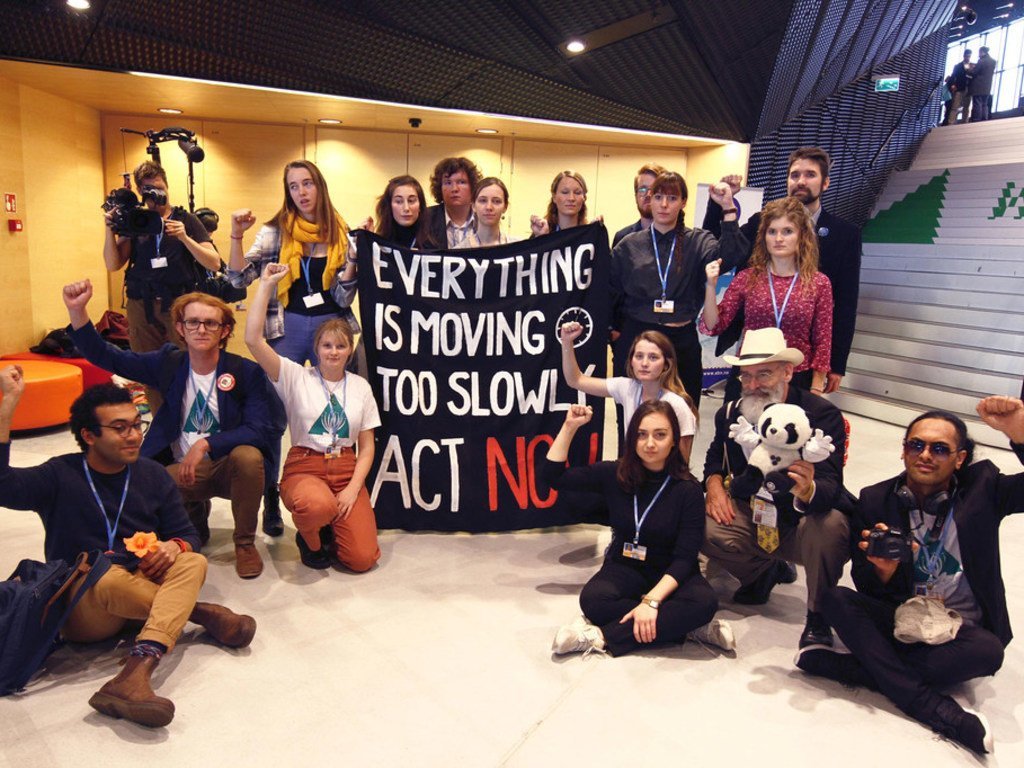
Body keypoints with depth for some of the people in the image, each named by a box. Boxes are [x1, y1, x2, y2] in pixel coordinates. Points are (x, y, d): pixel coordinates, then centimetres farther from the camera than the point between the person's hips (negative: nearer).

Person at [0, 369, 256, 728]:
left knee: (193, 563, -27)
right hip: (82, 611, -3)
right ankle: (201, 612, -17)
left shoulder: (152, 475, 8)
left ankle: (135, 674, -47)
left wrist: (174, 547, -15)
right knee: (107, 577, -36)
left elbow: (189, 537, 10)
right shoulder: (59, 476, -1)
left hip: (142, 587, 3)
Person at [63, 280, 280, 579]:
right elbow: (103, 355, 1)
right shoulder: (168, 363, 0)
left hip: (228, 466, -2)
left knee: (248, 456, -36)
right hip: (182, 471, 2)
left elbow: (262, 430, -17)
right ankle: (194, 515, 9)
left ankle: (245, 543, -10)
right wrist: (77, 310, -14)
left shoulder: (246, 372, -10)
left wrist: (206, 444, -26)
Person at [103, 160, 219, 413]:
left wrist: (184, 238, -17)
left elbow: (214, 263, -4)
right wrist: (110, 227, -8)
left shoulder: (186, 220, 6)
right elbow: (112, 265, 4)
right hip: (141, 309, 3)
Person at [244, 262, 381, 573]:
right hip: (304, 467, -2)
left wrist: (353, 489, -8)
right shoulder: (296, 377, 0)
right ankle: (310, 538, 0)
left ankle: (330, 524, 20)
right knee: (319, 506, -39)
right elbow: (253, 340, -15)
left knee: (363, 558, -15)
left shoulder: (360, 386, 7)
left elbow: (366, 447, 7)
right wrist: (266, 285, -13)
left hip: (347, 470, 2)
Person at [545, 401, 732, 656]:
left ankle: (602, 636, -30)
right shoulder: (613, 474, -7)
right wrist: (570, 426, -12)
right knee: (593, 599, -31)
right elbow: (554, 476, -4)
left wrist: (651, 600, -31)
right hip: (624, 568, 1)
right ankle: (682, 625, -22)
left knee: (705, 601, -34)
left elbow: (685, 557, -17)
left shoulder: (687, 489, -14)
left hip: (670, 575, -1)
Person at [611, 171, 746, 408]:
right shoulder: (629, 245, 7)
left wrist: (729, 208, -21)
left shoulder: (697, 243, 5)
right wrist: (614, 330, -2)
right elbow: (613, 295, 8)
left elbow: (729, 255, -14)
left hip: (682, 344, 0)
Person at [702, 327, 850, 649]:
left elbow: (831, 486, -30)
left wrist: (808, 490, -55)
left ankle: (818, 617, -9)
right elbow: (715, 458, 16)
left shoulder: (822, 414, -19)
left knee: (829, 526, -38)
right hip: (754, 520, 5)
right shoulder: (730, 413, -4)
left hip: (803, 524, -4)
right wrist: (714, 483, -8)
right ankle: (765, 572, 11)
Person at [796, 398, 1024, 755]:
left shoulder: (981, 487, -3)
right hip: (897, 619, 1)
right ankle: (941, 713, -27)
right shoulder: (875, 500, -3)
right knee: (835, 598, -24)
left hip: (961, 630, -1)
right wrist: (884, 570, -27)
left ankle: (844, 665, -24)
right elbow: (866, 586, -2)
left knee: (988, 650, -34)